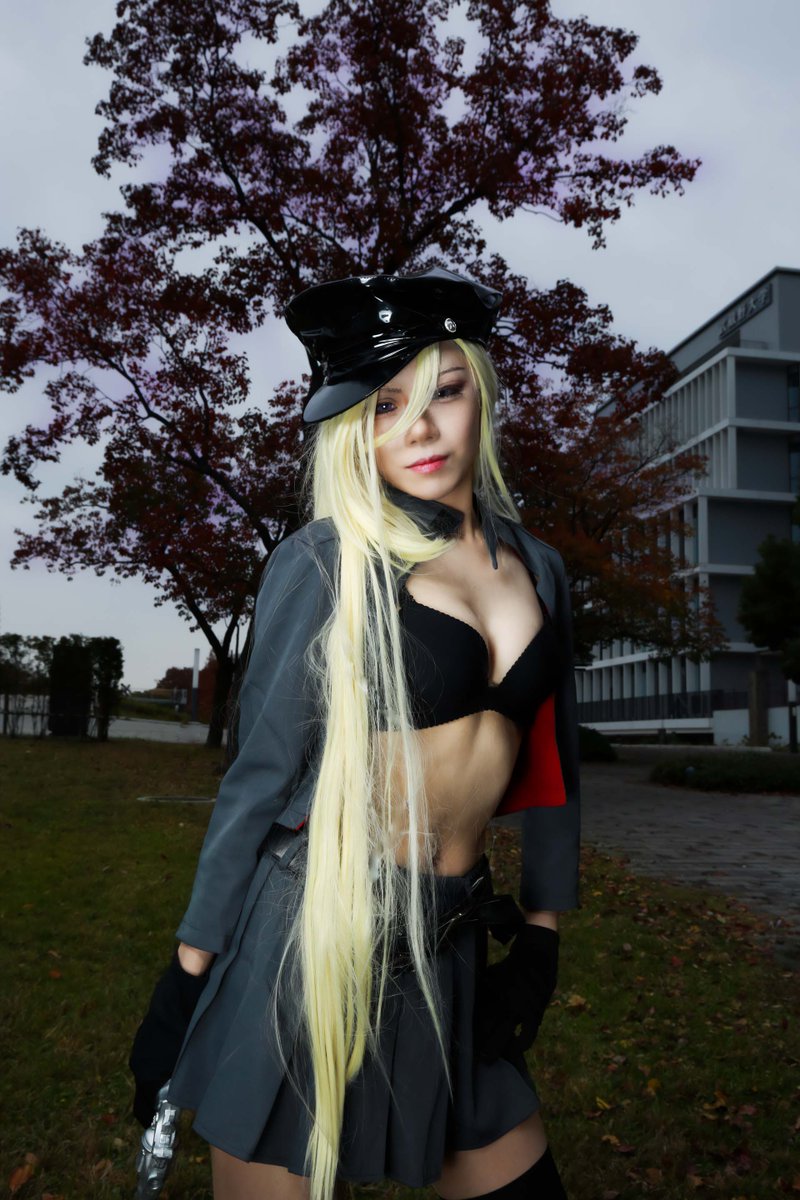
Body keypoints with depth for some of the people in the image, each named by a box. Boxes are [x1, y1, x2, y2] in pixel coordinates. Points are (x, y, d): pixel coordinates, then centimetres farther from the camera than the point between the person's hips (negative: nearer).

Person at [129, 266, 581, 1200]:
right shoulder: (328, 562, -8)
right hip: (318, 933, -5)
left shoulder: (536, 569, 7)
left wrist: (541, 938, 11)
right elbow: (259, 775, -7)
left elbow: (551, 765, 12)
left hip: (454, 944, 5)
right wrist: (186, 976, -4)